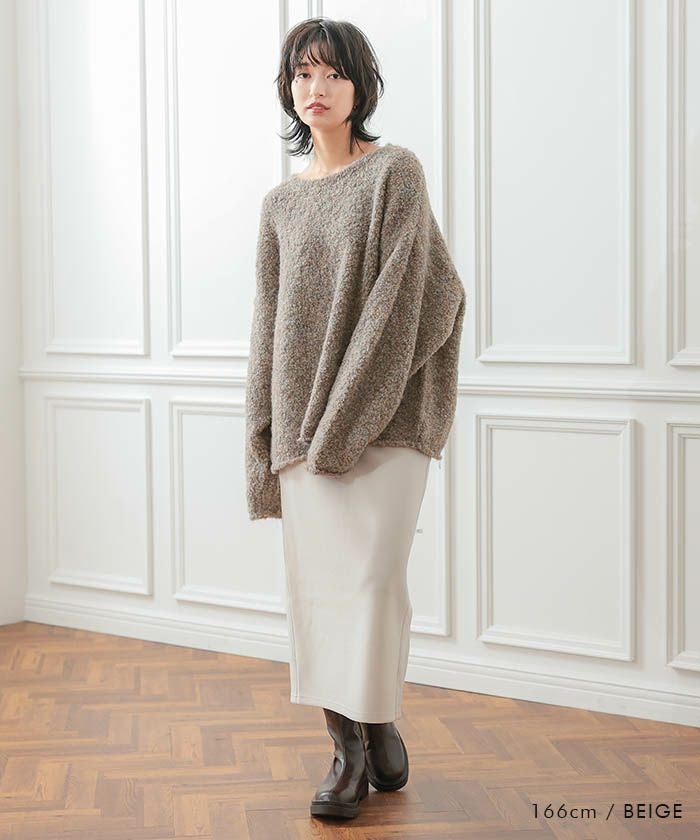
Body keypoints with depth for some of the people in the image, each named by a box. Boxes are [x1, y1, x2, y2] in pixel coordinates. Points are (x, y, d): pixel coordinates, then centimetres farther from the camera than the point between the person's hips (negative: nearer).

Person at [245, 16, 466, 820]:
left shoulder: (394, 171, -2)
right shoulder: (281, 201, 13)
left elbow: (400, 296, -10)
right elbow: (269, 319, 13)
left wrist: (345, 416, -14)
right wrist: (269, 429, 5)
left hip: (383, 414, -5)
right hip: (302, 417, 5)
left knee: (369, 575, -6)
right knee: (315, 577, 3)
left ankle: (375, 732, 8)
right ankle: (349, 745, 12)